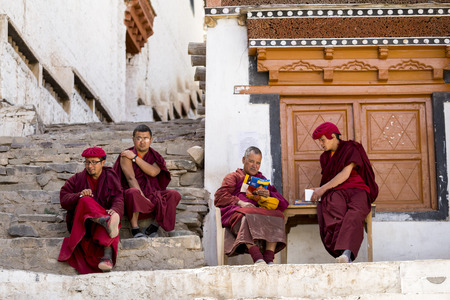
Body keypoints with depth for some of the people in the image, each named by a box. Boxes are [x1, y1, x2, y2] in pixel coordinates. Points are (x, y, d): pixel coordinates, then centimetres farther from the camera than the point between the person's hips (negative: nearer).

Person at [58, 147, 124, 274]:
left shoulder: (110, 178, 14)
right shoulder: (77, 179, 16)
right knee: (86, 201, -32)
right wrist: (79, 196, -20)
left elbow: (118, 199, -4)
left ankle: (107, 256, -61)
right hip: (81, 221, 0)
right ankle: (107, 222, -62)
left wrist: (115, 210, -29)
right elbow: (64, 199, 2)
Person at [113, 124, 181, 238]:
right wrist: (142, 196, -29)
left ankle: (155, 226, -12)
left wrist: (135, 158, -11)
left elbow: (153, 172, -11)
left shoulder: (155, 156, 12)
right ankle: (135, 228, -25)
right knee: (133, 192, -39)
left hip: (152, 195, 4)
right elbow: (131, 178, -14)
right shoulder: (126, 157, 1)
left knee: (174, 195, -19)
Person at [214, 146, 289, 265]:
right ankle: (258, 259, -55)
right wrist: (240, 202, -11)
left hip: (260, 211, 3)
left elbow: (282, 202, 24)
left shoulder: (262, 180, 35)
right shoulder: (233, 177, 25)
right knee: (249, 217, -40)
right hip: (238, 212, -3)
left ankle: (269, 259, -43)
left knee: (276, 215, -31)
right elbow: (220, 196, 6)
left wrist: (269, 195, 0)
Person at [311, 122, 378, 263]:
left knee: (354, 214, -39)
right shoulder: (325, 157, 28)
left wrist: (323, 189, -6)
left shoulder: (351, 148, 7)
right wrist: (319, 190, 9)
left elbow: (345, 174, -4)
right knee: (338, 216, -35)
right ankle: (346, 257, -54)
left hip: (356, 189, -3)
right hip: (336, 193, 3)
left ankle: (346, 253, -62)